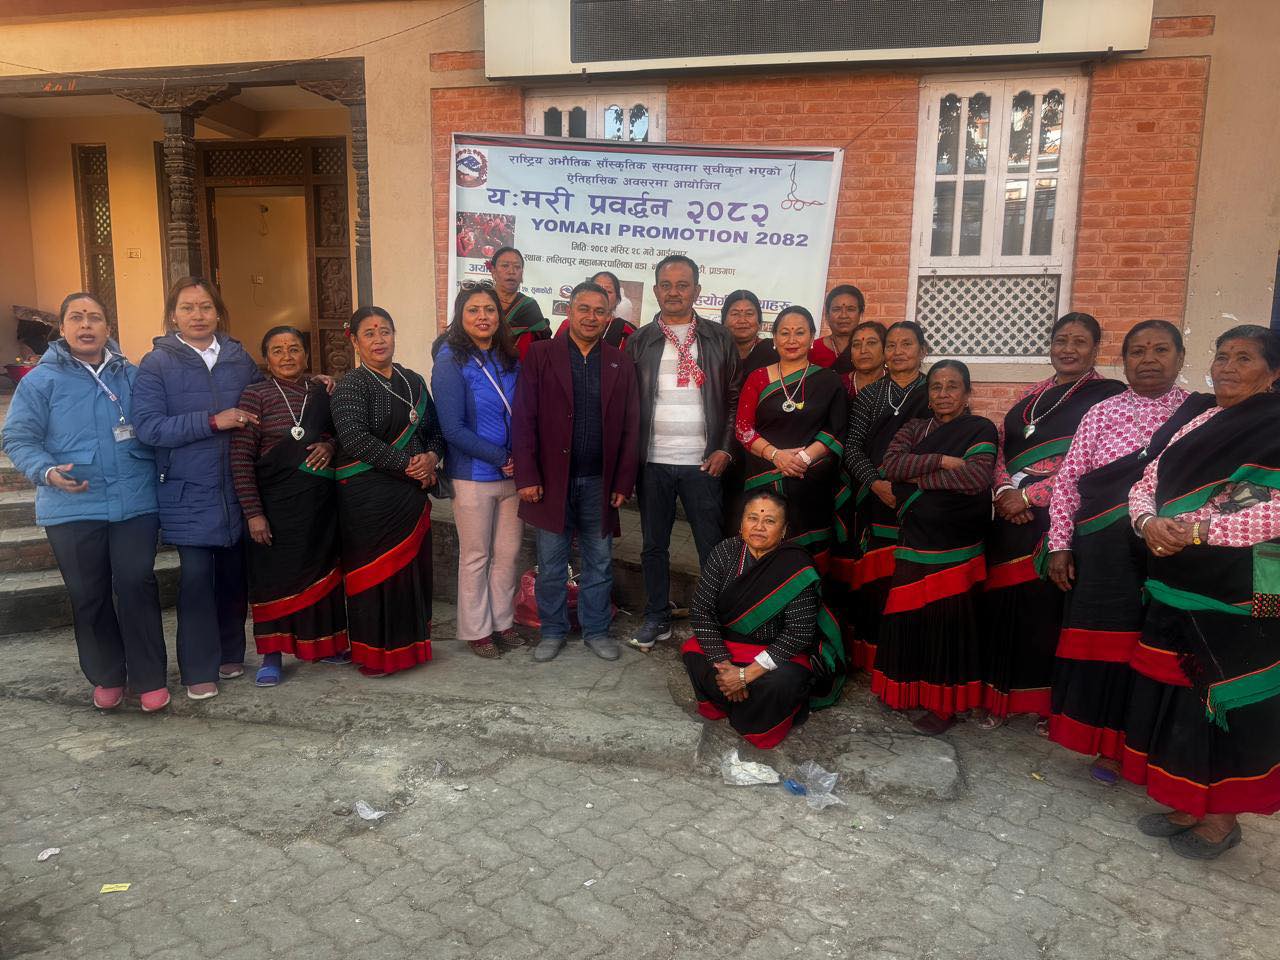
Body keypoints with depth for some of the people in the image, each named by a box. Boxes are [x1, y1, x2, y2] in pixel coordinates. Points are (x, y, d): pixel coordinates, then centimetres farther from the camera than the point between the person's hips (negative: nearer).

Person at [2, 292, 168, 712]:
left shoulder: (132, 376, 9)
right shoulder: (41, 380, 3)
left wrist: (159, 474, -3)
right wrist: (46, 472, -16)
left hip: (135, 504, 0)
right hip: (72, 508, 0)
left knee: (137, 586, -4)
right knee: (89, 595, 9)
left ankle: (150, 678, 9)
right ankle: (106, 677, 26)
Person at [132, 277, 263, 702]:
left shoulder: (240, 359, 7)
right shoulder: (157, 364, -3)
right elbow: (147, 427, -12)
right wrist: (213, 421, -19)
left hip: (238, 489, 4)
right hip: (190, 493, -3)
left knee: (234, 574, 12)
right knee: (196, 578, -3)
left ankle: (230, 654, 28)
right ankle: (199, 671, 8)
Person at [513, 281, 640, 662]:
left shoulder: (620, 363, 7)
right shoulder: (540, 355, 0)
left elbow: (630, 428, 5)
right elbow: (524, 419, -5)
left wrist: (624, 482, 0)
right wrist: (527, 476, -11)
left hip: (600, 482, 2)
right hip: (552, 479, -2)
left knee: (600, 562, 11)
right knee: (551, 563, 9)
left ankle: (596, 630, 27)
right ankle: (553, 631, 25)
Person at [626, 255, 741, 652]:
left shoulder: (720, 339, 4)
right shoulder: (639, 341, 6)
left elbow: (735, 398, 5)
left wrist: (725, 449, -4)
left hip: (703, 462, -1)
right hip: (653, 461, 2)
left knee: (712, 546, 2)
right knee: (653, 544, 11)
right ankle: (657, 618, 24)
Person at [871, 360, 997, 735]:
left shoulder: (981, 429, -1)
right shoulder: (915, 429, 13)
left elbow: (977, 477, -18)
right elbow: (891, 463, -5)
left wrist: (918, 477, -10)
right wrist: (942, 461, -15)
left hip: (955, 545, -4)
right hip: (914, 539, 4)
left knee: (947, 620, 1)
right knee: (909, 618, 7)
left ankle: (945, 702, 14)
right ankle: (910, 689, 23)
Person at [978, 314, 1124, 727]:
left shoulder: (1109, 395, 0)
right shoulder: (1032, 395, 19)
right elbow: (1001, 447, 15)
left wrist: (1028, 495, -13)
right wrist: (1003, 491, -5)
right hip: (1010, 516, 5)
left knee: (1046, 608, -3)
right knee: (1002, 604, 3)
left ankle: (1046, 703, 14)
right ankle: (999, 699, 16)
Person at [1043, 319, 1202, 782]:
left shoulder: (1203, 415, 4)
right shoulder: (1101, 414, 5)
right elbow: (1067, 481, 5)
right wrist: (1060, 545, 0)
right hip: (1104, 554, 1)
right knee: (1105, 644, 5)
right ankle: (1110, 745, 21)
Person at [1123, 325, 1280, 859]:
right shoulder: (1197, 428, 13)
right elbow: (1145, 486, 10)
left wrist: (1197, 529, -22)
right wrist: (1150, 523, -11)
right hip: (1176, 589, 6)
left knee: (1232, 700, 5)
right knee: (1174, 694, 12)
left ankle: (1222, 816, 22)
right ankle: (1185, 802, 28)